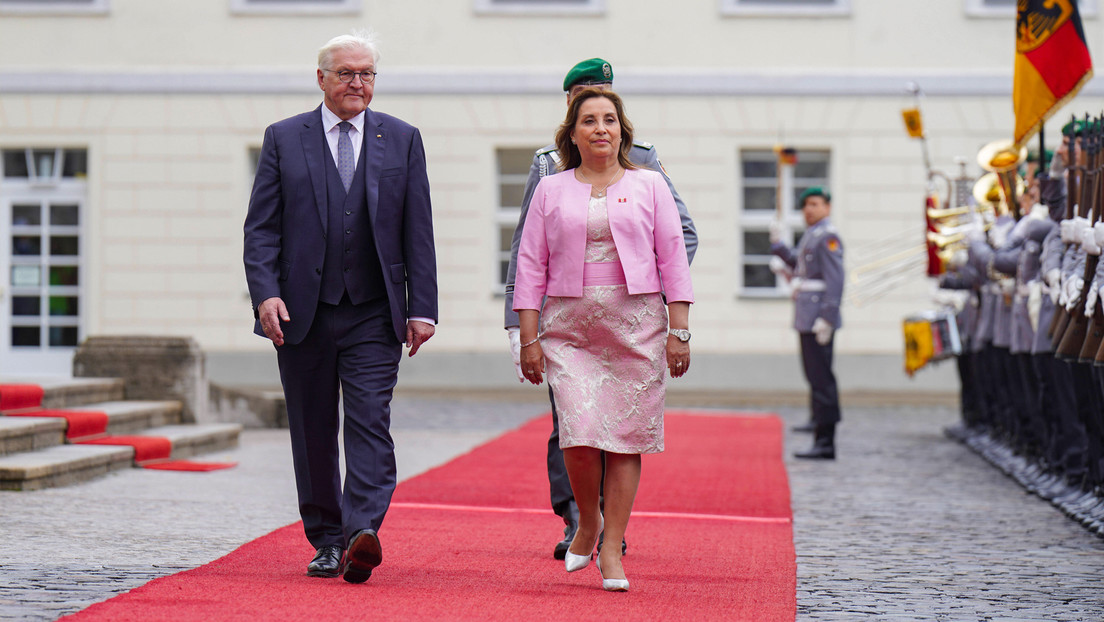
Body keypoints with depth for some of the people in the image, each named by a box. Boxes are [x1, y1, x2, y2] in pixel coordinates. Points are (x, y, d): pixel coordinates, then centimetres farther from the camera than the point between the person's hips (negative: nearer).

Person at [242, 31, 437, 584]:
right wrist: (266, 294, -12)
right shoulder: (283, 139, 6)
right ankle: (326, 541, 18)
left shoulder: (402, 140, 8)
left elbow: (418, 232, 6)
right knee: (313, 433, 7)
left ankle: (362, 534, -23)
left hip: (374, 314, -1)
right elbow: (261, 227, 2)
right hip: (302, 312, 1)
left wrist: (422, 308, -2)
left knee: (370, 422, -14)